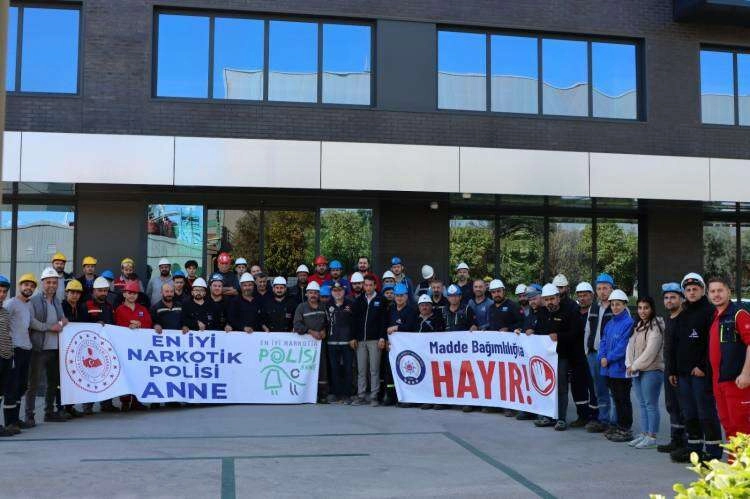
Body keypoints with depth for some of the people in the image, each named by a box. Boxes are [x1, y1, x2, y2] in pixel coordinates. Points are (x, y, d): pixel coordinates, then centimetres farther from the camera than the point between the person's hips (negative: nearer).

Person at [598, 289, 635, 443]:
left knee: (623, 399, -1)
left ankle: (626, 430, 6)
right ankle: (620, 427, 24)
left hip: (621, 368, -8)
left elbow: (623, 345, -18)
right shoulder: (610, 324, 14)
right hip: (609, 368, 8)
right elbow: (603, 342, 13)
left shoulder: (628, 323, -12)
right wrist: (602, 357, -4)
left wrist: (608, 359, -14)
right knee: (616, 398, 15)